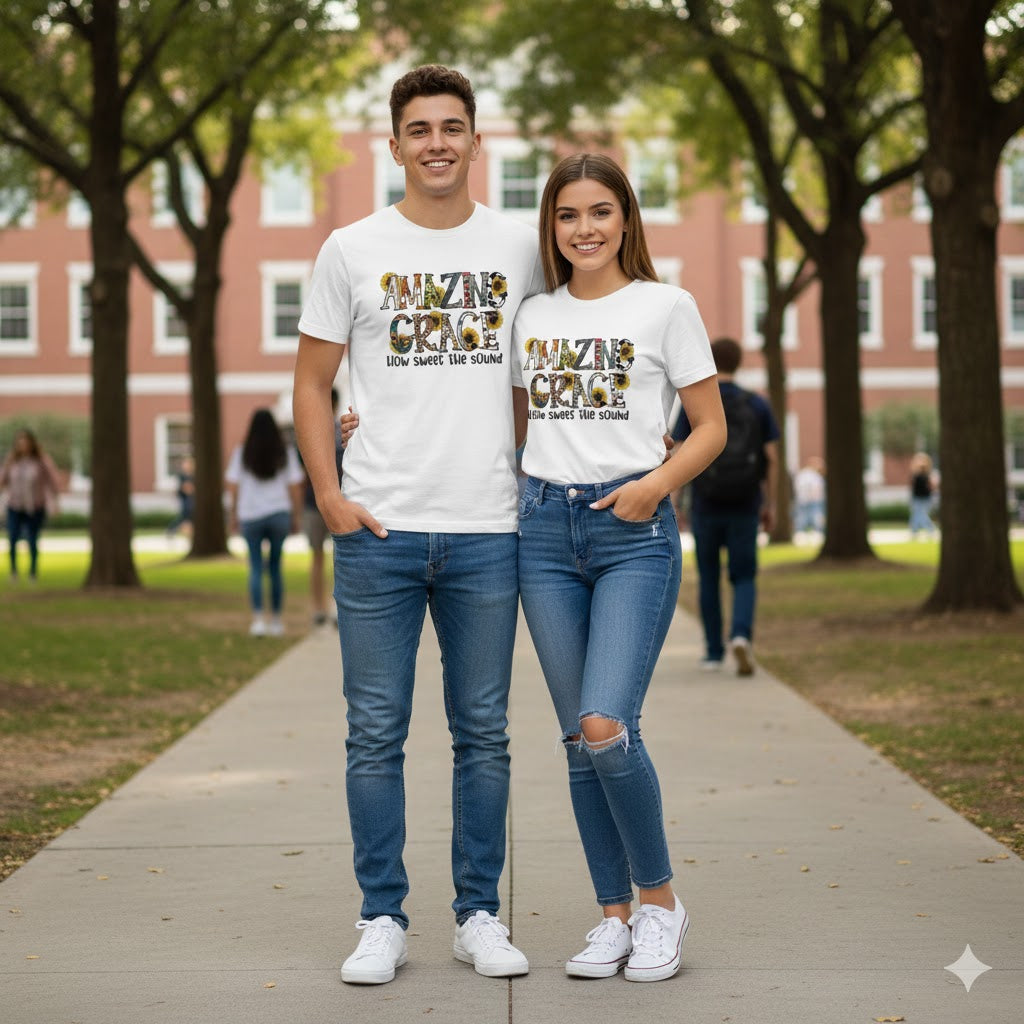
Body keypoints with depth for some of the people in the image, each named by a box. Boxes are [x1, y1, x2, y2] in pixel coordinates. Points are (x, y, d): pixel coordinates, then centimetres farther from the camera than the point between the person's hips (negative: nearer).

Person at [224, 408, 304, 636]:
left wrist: (234, 516, 7)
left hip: (250, 515, -1)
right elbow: (295, 487, -1)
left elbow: (233, 487, -2)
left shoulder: (241, 453, -1)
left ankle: (258, 620, -7)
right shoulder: (286, 453, 1)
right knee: (275, 567, 11)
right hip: (279, 514, 1)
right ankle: (276, 620, 14)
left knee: (256, 568, 5)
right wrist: (296, 518, 7)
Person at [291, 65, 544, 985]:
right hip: (378, 530, -1)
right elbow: (313, 383, 8)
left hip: (487, 533, 1)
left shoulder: (522, 250, 7)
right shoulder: (352, 251, 4)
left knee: (484, 734, 8)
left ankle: (480, 915, 19)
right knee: (376, 734, 3)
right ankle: (383, 919, 13)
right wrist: (328, 493, -3)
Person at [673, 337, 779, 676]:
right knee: (744, 580, 7)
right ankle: (741, 636, -20)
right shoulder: (758, 404, 0)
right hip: (744, 507, 1)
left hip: (706, 506, 0)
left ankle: (714, 653, 18)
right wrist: (770, 505, 7)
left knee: (709, 578, 16)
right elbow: (772, 458, -2)